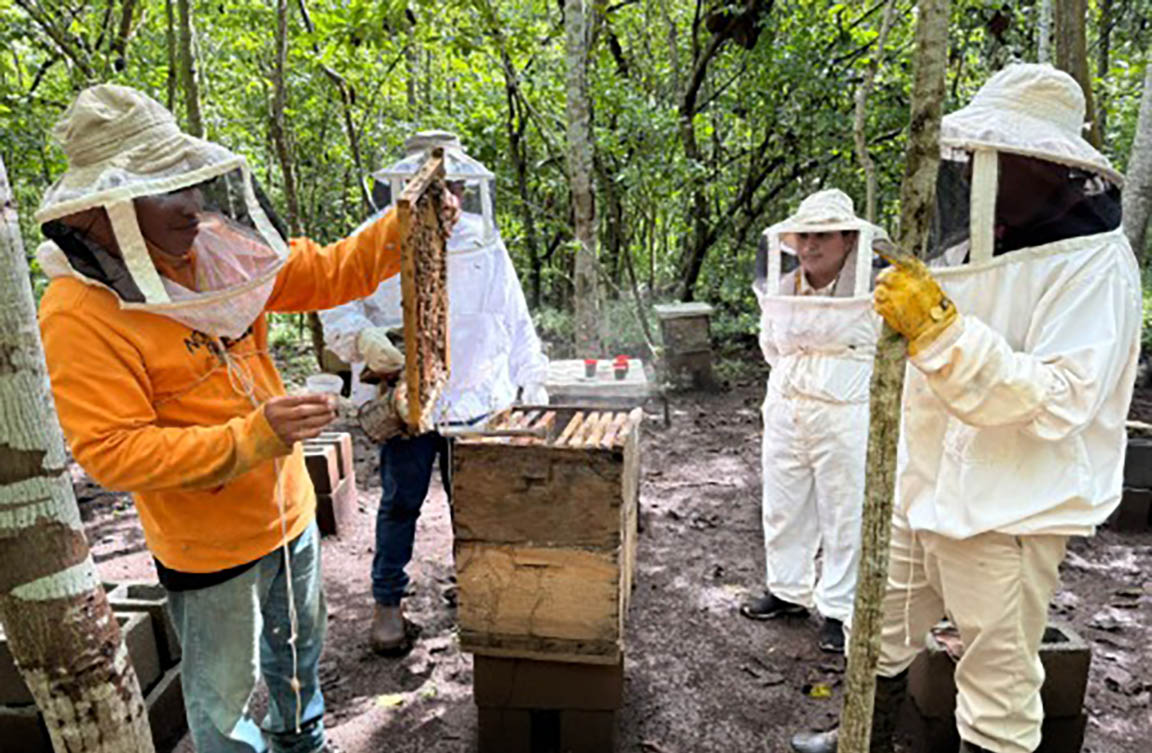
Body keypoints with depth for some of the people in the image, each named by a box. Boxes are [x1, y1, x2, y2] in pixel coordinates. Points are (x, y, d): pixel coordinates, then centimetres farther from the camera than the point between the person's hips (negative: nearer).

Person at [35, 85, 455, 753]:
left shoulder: (210, 250, -5)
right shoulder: (80, 313, -23)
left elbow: (327, 273, -2)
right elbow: (112, 451, -25)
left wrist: (404, 229, -18)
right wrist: (253, 436, -37)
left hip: (288, 510, 7)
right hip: (206, 546, -7)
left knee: (299, 645, 29)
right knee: (225, 696, 15)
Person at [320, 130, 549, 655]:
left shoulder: (485, 246, 5)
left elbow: (517, 323, 10)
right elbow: (337, 306, -4)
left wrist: (533, 385, 10)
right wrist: (365, 341, -24)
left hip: (477, 400, 3)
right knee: (401, 502, 8)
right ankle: (387, 601, 27)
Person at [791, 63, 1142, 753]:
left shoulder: (1095, 263, -14)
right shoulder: (974, 249, 8)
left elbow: (1059, 400, -25)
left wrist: (940, 328, -31)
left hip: (1009, 515, -8)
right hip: (924, 492, 8)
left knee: (999, 685, 8)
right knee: (882, 634, 22)